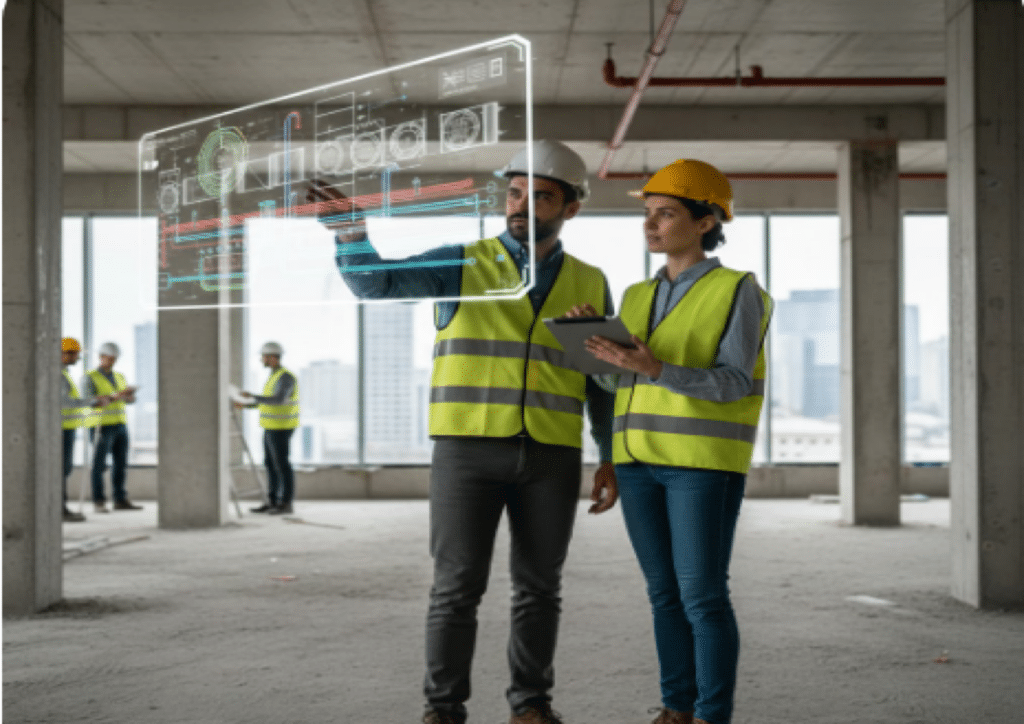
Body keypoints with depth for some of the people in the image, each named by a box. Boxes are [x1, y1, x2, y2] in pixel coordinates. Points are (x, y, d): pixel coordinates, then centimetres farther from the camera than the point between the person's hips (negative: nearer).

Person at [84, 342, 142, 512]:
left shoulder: (119, 377, 14)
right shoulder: (89, 378, -6)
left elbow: (131, 400, 7)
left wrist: (130, 394, -18)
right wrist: (115, 397, -30)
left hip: (120, 425, 6)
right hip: (101, 426, -6)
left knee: (120, 463, 5)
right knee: (99, 465, -4)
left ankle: (120, 500, 10)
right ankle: (99, 502, 0)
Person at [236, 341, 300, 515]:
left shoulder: (285, 378, -19)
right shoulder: (274, 376, 13)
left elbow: (278, 400, -33)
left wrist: (253, 397, -29)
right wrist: (246, 405, 21)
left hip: (281, 428, -10)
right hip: (272, 427, 10)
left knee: (282, 465, -4)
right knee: (270, 464, 12)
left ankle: (286, 503, 3)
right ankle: (272, 502, 18)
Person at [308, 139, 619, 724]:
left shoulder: (589, 284, 9)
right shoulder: (461, 265, 2)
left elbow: (603, 381, 11)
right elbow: (374, 282, -13)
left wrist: (612, 459, 2)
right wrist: (351, 225, -32)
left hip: (550, 457, 2)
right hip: (469, 451, -2)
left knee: (539, 588, 6)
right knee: (458, 587, -4)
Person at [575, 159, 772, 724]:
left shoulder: (737, 291, -6)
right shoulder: (640, 298, 13)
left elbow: (732, 384, -14)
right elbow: (619, 380, 13)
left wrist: (653, 369, -28)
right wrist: (592, 336, -5)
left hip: (705, 459, -6)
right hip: (640, 458, 6)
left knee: (703, 597, -6)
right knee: (666, 593, 8)